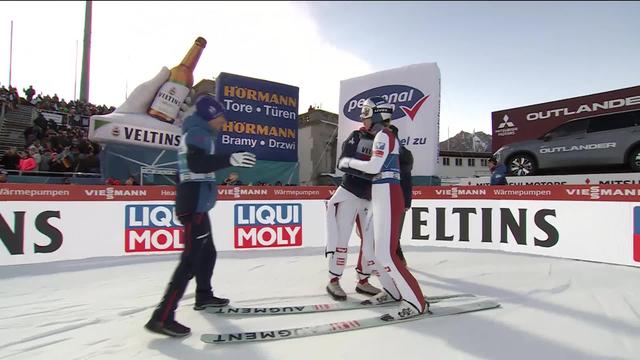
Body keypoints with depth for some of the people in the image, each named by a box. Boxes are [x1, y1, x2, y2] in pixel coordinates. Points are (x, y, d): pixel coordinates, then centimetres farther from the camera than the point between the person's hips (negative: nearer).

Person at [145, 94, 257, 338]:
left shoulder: (194, 134, 22)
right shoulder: (198, 133, -9)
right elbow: (197, 164, -26)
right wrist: (230, 159, -30)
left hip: (192, 205, 11)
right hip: (195, 206, -11)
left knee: (207, 253, 20)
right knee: (191, 260, -11)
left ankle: (204, 296, 35)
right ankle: (162, 317, -9)